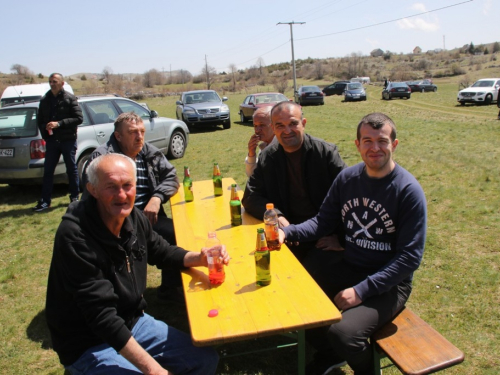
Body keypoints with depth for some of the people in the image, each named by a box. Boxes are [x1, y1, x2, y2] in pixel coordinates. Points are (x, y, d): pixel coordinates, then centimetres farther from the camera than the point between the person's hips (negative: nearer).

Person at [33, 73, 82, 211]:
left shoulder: (70, 99, -3)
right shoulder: (44, 100, 11)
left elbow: (79, 118, -10)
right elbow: (40, 120, 17)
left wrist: (59, 123, -17)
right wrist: (45, 129, -2)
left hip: (68, 140, -4)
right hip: (51, 141, 4)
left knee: (71, 169, 6)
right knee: (47, 170, 4)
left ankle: (74, 197, 19)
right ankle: (45, 200, 10)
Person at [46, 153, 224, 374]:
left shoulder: (133, 217, -7)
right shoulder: (75, 236, -28)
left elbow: (161, 251, 13)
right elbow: (101, 315, -30)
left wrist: (198, 258, -7)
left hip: (133, 322, 7)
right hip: (89, 345, -6)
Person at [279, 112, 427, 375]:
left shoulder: (408, 191, -15)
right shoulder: (347, 178, 0)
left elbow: (410, 256, -16)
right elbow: (323, 221, 5)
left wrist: (361, 291, -22)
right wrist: (287, 232, -14)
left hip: (388, 283, -5)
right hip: (347, 268, 5)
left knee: (343, 332, -27)